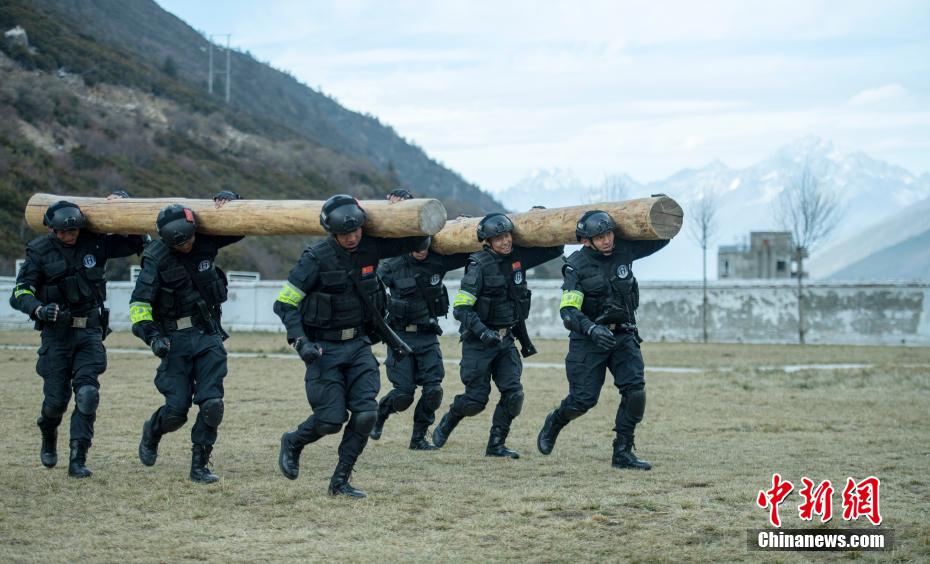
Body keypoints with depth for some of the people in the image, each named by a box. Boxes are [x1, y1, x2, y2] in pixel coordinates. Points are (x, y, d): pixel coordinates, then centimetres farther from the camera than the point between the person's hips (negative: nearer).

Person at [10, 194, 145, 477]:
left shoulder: (95, 243, 0)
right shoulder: (40, 251, -5)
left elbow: (137, 242, 8)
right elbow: (20, 293, -9)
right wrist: (39, 309, -29)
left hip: (90, 330, 1)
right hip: (57, 331, -1)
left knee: (87, 393, -13)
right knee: (56, 398, 0)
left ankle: (78, 459, -10)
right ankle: (48, 438, 34)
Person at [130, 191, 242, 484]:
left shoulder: (206, 242, -4)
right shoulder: (157, 258, -12)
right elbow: (139, 301, -12)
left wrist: (226, 199, -11)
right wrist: (151, 334, -25)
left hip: (209, 336, 2)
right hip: (175, 339, -2)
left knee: (212, 404, -8)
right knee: (176, 409, -5)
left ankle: (199, 466, 4)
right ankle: (151, 432, 29)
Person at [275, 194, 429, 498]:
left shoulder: (370, 247, -3)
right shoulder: (317, 257, -16)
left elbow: (416, 242, 11)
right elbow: (284, 302, -13)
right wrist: (300, 342, -22)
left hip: (358, 344, 4)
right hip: (325, 347, -4)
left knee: (366, 413, -8)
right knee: (332, 419, -8)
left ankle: (340, 481, 5)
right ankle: (293, 443, 24)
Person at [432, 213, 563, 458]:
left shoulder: (519, 257, 0)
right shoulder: (480, 265, -17)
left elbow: (555, 249, 11)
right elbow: (460, 307, -19)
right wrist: (483, 332, -29)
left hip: (505, 338, 5)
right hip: (479, 340, -5)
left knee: (513, 394, -6)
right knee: (476, 399, 0)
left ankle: (496, 445, 6)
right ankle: (445, 424, 28)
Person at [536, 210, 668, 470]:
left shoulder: (624, 251, -3)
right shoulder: (577, 266, -14)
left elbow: (661, 239, 9)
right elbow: (568, 311, -23)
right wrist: (592, 329, -39)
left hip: (623, 335, 3)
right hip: (589, 339, -3)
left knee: (635, 390, -14)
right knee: (583, 399, -3)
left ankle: (622, 452, -4)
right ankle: (554, 423, 31)